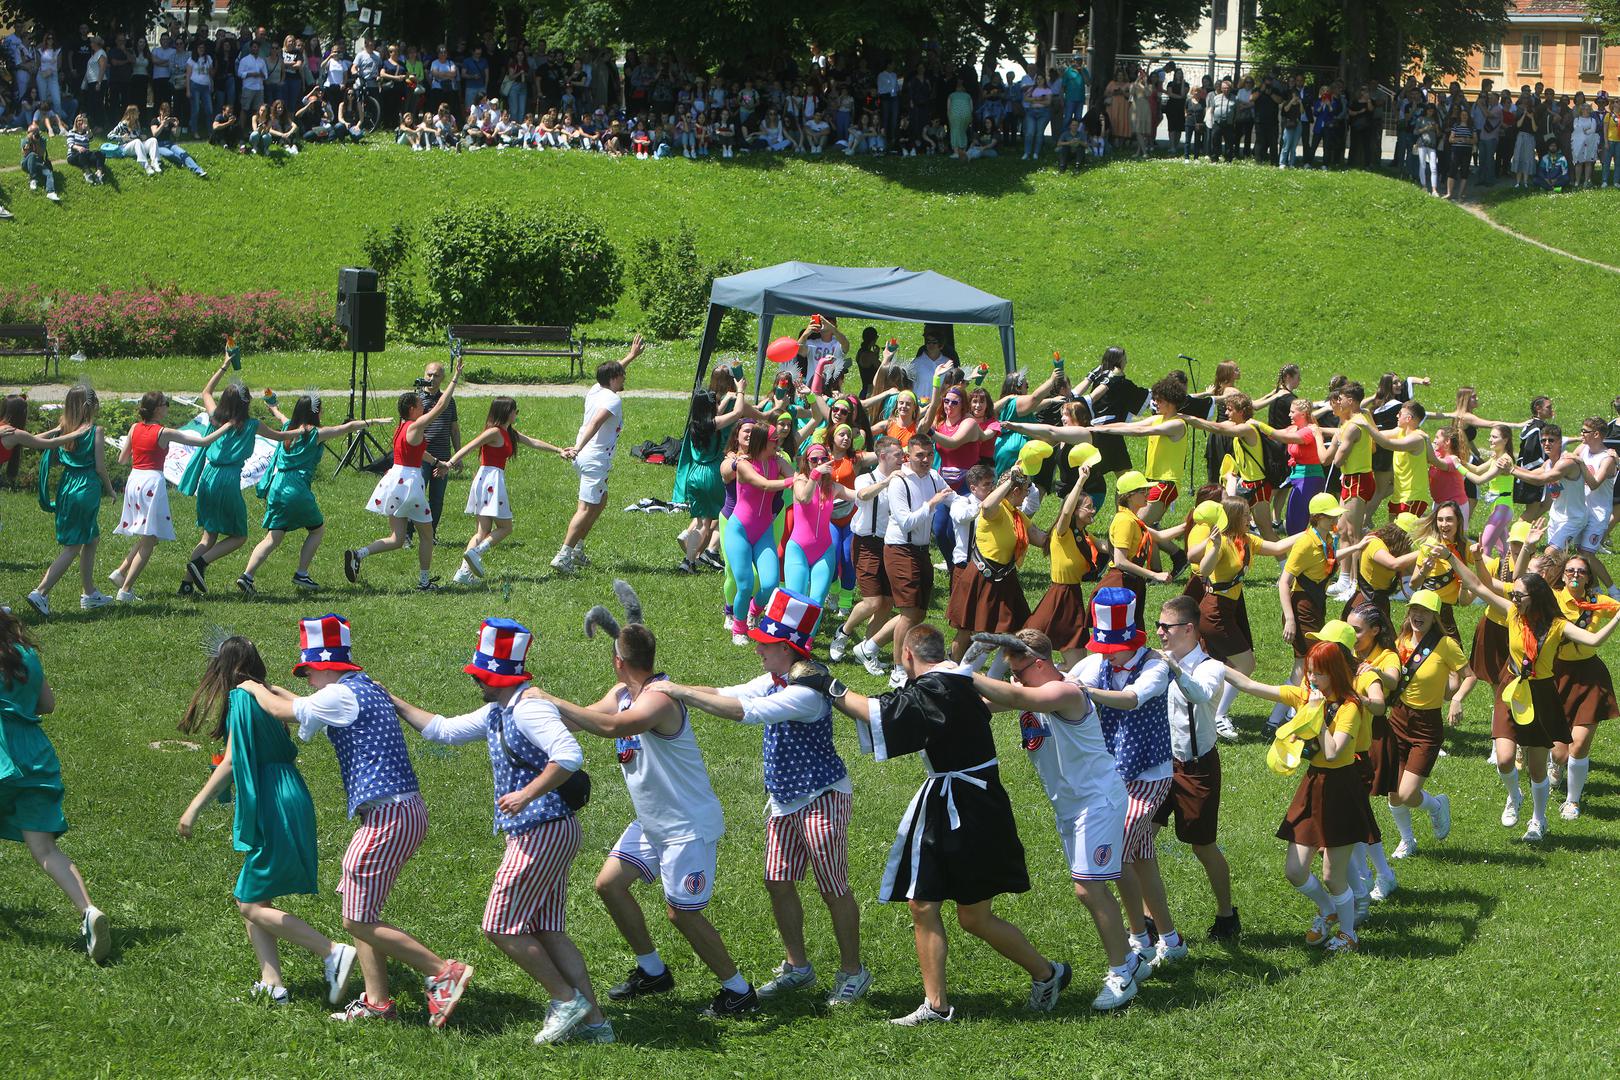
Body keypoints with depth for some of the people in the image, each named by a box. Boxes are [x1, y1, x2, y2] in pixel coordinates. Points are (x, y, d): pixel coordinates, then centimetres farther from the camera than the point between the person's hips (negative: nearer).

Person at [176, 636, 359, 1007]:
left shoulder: (242, 697, -10)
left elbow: (231, 762, -15)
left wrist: (195, 808, -14)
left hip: (274, 809, -9)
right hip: (289, 800, 9)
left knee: (252, 904, -4)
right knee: (251, 900, 12)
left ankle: (333, 953, -12)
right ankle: (272, 982, 5)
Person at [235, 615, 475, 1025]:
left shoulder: (341, 695, -13)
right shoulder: (368, 689, 17)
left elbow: (283, 711, 0)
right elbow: (303, 704, 36)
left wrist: (255, 689, 20)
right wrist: (269, 688, 44)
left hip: (387, 818, -10)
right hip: (407, 811, 10)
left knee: (358, 921, -5)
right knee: (359, 912, 16)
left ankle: (444, 971, -8)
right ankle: (377, 1002, 17)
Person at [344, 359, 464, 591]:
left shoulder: (401, 427, 12)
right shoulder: (415, 426, -13)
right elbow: (441, 406, -14)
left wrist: (436, 462, 40)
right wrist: (455, 378, -8)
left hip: (394, 478, 8)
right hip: (410, 481, -8)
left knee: (396, 539, 7)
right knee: (427, 535, 10)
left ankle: (357, 554, -13)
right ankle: (424, 582, 15)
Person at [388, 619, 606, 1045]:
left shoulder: (528, 708, -17)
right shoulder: (497, 713, 15)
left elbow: (569, 755, -31)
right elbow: (444, 730, 26)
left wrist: (527, 795, -31)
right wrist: (394, 703, 25)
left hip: (541, 833, -10)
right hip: (546, 834, 10)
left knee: (500, 928, -5)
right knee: (547, 931, 9)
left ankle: (567, 1000, 3)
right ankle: (594, 1021, 8)